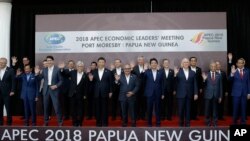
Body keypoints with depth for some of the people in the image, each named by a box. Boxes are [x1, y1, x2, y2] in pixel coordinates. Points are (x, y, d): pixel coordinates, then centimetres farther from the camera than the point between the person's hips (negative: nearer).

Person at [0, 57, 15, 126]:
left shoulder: (10, 70, -5)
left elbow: (13, 81, -5)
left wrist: (12, 91, -9)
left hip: (7, 93, -4)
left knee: (8, 109, 3)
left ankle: (9, 123, 13)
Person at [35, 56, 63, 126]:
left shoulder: (57, 69, -4)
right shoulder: (44, 70, 7)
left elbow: (61, 80, -2)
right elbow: (40, 78, 9)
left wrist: (56, 86, -15)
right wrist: (37, 73, -7)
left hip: (54, 90, -4)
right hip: (46, 89, 4)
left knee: (57, 106, -4)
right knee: (46, 107, 11)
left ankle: (60, 122, 7)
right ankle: (46, 122, 24)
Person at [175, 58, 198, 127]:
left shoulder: (192, 73, 9)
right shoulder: (178, 72, 0)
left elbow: (195, 84, 7)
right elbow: (175, 82, -5)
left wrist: (195, 93, 1)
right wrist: (175, 74, -20)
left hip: (189, 94, 2)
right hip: (181, 94, -2)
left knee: (188, 110, 8)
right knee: (181, 110, 4)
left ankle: (187, 124, 18)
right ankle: (181, 124, 19)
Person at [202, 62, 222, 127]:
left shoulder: (218, 75, 6)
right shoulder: (206, 75, 1)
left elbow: (220, 86, 7)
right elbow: (204, 85, -2)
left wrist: (220, 96, 5)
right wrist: (204, 79, -22)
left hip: (216, 96, 1)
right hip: (208, 95, -1)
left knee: (215, 110, 7)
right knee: (207, 110, 5)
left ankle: (215, 123, 17)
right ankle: (208, 123, 16)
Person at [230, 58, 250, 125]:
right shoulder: (234, 71, -3)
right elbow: (230, 80, -16)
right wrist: (232, 73, -36)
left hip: (244, 93, 2)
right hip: (236, 93, -2)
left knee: (243, 109, 9)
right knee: (235, 109, 6)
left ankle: (243, 122, 20)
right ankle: (234, 122, 19)